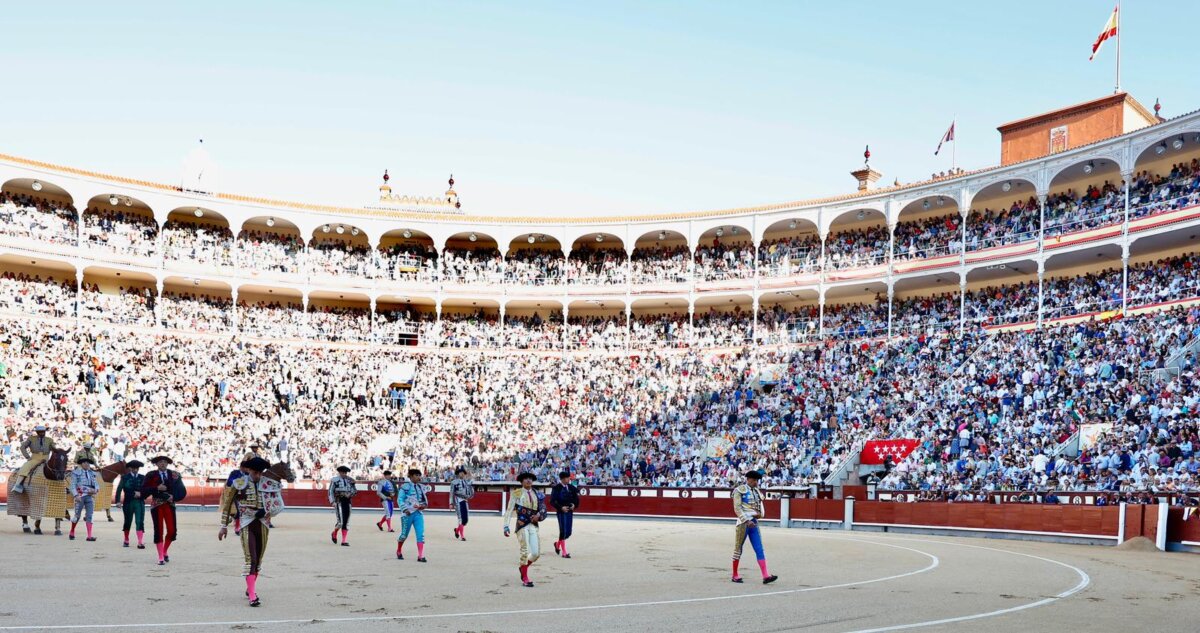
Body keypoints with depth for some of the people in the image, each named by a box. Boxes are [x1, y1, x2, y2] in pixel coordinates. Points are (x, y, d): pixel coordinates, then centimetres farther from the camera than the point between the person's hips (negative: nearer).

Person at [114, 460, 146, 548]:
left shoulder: (143, 478, 9)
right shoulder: (125, 477, 5)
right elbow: (119, 489, -4)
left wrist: (140, 493, -16)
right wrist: (118, 500, -14)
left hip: (139, 502, 0)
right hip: (128, 502, 0)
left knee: (140, 522, -10)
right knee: (128, 522, 11)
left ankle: (140, 542, -15)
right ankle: (126, 541, 27)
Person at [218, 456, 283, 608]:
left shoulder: (269, 484, 4)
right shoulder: (239, 484, -4)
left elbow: (278, 505, 9)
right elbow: (227, 504, 3)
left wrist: (266, 511, -10)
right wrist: (224, 526, 3)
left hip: (262, 524, 4)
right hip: (246, 525, -4)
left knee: (258, 559, 13)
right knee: (251, 559, -12)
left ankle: (250, 589, 32)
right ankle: (252, 596, -13)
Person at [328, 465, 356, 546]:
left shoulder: (350, 480, 9)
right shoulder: (335, 480, -2)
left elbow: (355, 490, 14)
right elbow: (330, 492, -2)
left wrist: (350, 494, -7)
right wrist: (332, 502, -14)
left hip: (347, 502, 4)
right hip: (338, 502, -4)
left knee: (346, 523, 3)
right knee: (340, 522, -11)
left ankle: (344, 541, 7)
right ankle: (334, 533, 21)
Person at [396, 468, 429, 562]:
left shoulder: (421, 487, 11)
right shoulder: (405, 487, -6)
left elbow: (425, 499, 20)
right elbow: (400, 500, -8)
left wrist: (424, 505, -1)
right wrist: (405, 509, -21)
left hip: (419, 513, 4)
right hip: (407, 514, -4)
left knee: (421, 534, -9)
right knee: (404, 534, 6)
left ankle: (420, 556, -10)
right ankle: (399, 552, 34)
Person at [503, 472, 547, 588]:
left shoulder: (537, 495, 12)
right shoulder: (516, 494, -1)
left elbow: (543, 509, 19)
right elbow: (509, 511, -3)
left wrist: (539, 515, -4)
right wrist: (506, 526, -11)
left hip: (533, 525, 4)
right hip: (522, 525, -4)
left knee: (536, 553, 1)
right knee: (525, 551, -7)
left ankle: (523, 567, 30)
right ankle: (525, 578, 8)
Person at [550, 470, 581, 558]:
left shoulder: (571, 487, 8)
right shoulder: (556, 488, -8)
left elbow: (576, 498, 18)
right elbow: (552, 500, -11)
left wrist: (574, 505, -1)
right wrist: (561, 507, -20)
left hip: (570, 512, 5)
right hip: (561, 512, -5)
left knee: (568, 532, 8)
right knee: (563, 531, -6)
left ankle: (558, 544, 36)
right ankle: (564, 552, 3)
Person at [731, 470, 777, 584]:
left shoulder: (757, 492, 15)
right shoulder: (739, 490, -5)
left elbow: (761, 506, 20)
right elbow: (737, 508, -11)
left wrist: (760, 514, -3)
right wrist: (747, 521, -18)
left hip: (754, 524, 6)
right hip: (743, 523, -6)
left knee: (759, 549, -2)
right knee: (738, 548, 4)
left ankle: (766, 576, -8)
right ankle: (735, 575, 14)